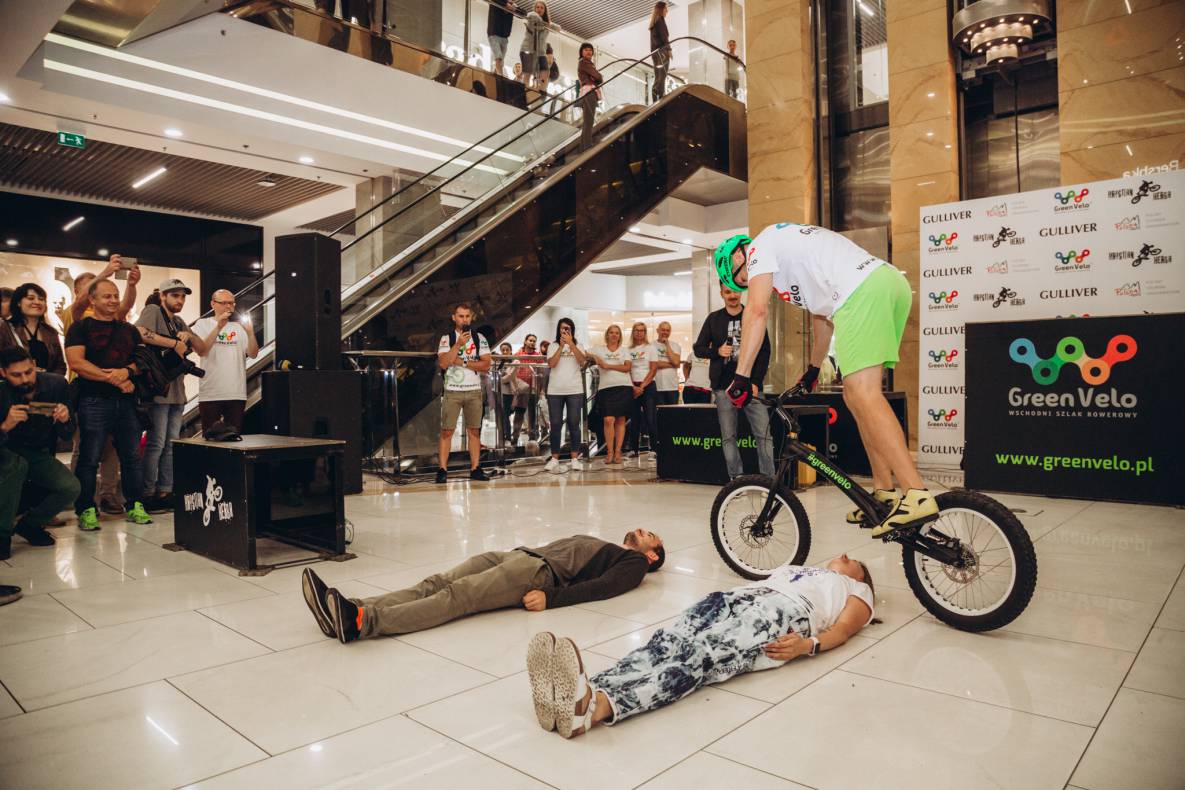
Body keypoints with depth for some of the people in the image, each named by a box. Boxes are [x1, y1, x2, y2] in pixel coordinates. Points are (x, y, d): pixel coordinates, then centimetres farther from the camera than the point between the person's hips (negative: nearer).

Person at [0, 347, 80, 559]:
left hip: (40, 455, 3)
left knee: (71, 488, -24)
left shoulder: (56, 384, -12)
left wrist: (65, 420, -28)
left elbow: (67, 436, -5)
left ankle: (30, 524, 6)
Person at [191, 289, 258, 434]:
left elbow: (253, 354, 1)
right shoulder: (202, 324, 6)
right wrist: (218, 328, -17)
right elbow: (201, 351, -10)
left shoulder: (239, 327, 11)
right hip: (210, 394, -2)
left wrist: (250, 332, -15)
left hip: (237, 394, 2)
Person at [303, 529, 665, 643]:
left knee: (458, 595, -28)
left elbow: (600, 587, -6)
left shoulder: (633, 563, 13)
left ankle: (362, 622, -43)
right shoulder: (598, 545, 39)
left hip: (540, 572, -8)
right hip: (519, 554, 8)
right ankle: (352, 610, -28)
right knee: (436, 584, -14)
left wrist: (551, 598, -21)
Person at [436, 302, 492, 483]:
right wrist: (459, 344, -17)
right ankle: (442, 470, 0)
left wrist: (462, 362, -10)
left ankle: (475, 469, 8)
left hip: (474, 391, 2)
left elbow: (486, 364, -3)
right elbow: (443, 363, -11)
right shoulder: (446, 338, 3)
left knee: (474, 431, 4)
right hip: (452, 391, -1)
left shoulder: (479, 338, 7)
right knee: (447, 431, -3)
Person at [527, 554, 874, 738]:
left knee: (702, 657, -35)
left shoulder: (856, 590, 31)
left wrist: (808, 644, -12)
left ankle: (598, 705, -61)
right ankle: (584, 692, -53)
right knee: (667, 644, -27)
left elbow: (844, 628, 11)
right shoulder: (793, 567, 44)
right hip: (738, 595, 5)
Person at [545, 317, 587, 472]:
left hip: (575, 391, 0)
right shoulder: (554, 346, 9)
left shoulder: (577, 346, 9)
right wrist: (561, 345, -12)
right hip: (555, 391, 0)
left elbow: (583, 361, -10)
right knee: (556, 425, 1)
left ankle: (575, 459, 4)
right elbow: (551, 364, -7)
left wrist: (570, 343, -16)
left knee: (574, 425, 0)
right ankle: (554, 459, 6)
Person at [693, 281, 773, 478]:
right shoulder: (714, 319, 10)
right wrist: (717, 352, -9)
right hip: (724, 387, 1)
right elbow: (699, 348, 12)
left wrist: (755, 382, -7)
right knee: (728, 437, 2)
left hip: (750, 384, -1)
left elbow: (765, 351, 3)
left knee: (763, 434, -8)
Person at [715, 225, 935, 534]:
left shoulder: (760, 246, 8)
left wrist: (741, 377, -8)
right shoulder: (791, 243, 35)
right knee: (856, 397, 11)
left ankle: (918, 497, -22)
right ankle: (884, 494, 13)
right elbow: (822, 310, 40)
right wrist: (813, 370, 49)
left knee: (862, 395, -15)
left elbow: (757, 311, -7)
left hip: (863, 291, -10)